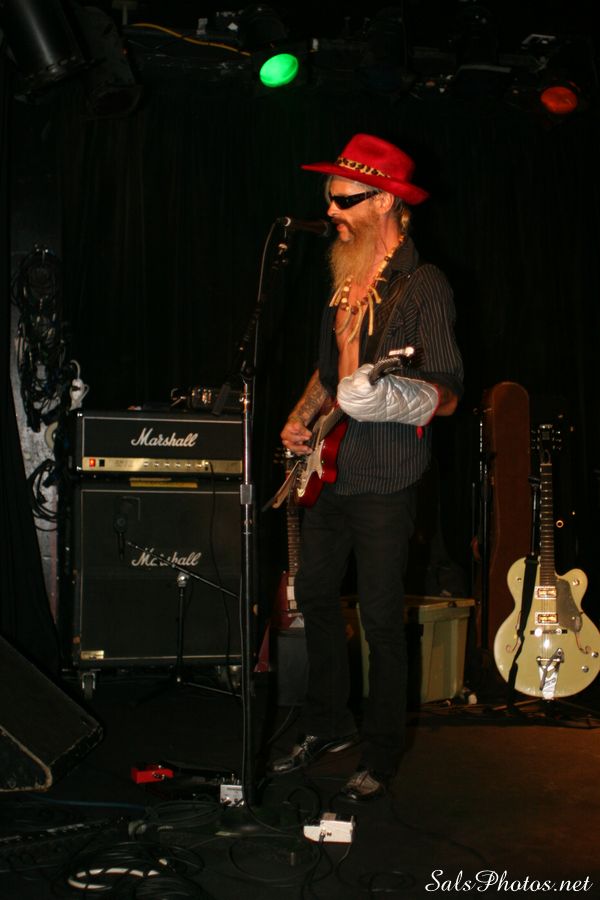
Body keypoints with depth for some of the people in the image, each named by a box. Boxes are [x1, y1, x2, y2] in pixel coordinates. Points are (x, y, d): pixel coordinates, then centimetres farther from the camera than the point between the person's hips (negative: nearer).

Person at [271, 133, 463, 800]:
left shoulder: (422, 286, -12)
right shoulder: (345, 280, 13)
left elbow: (448, 394, -15)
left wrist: (385, 393, -32)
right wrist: (301, 416, 9)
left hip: (383, 482, -8)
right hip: (327, 473, 8)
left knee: (381, 620, 0)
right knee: (314, 595, 16)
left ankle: (380, 757, 17)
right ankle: (328, 726, 34)